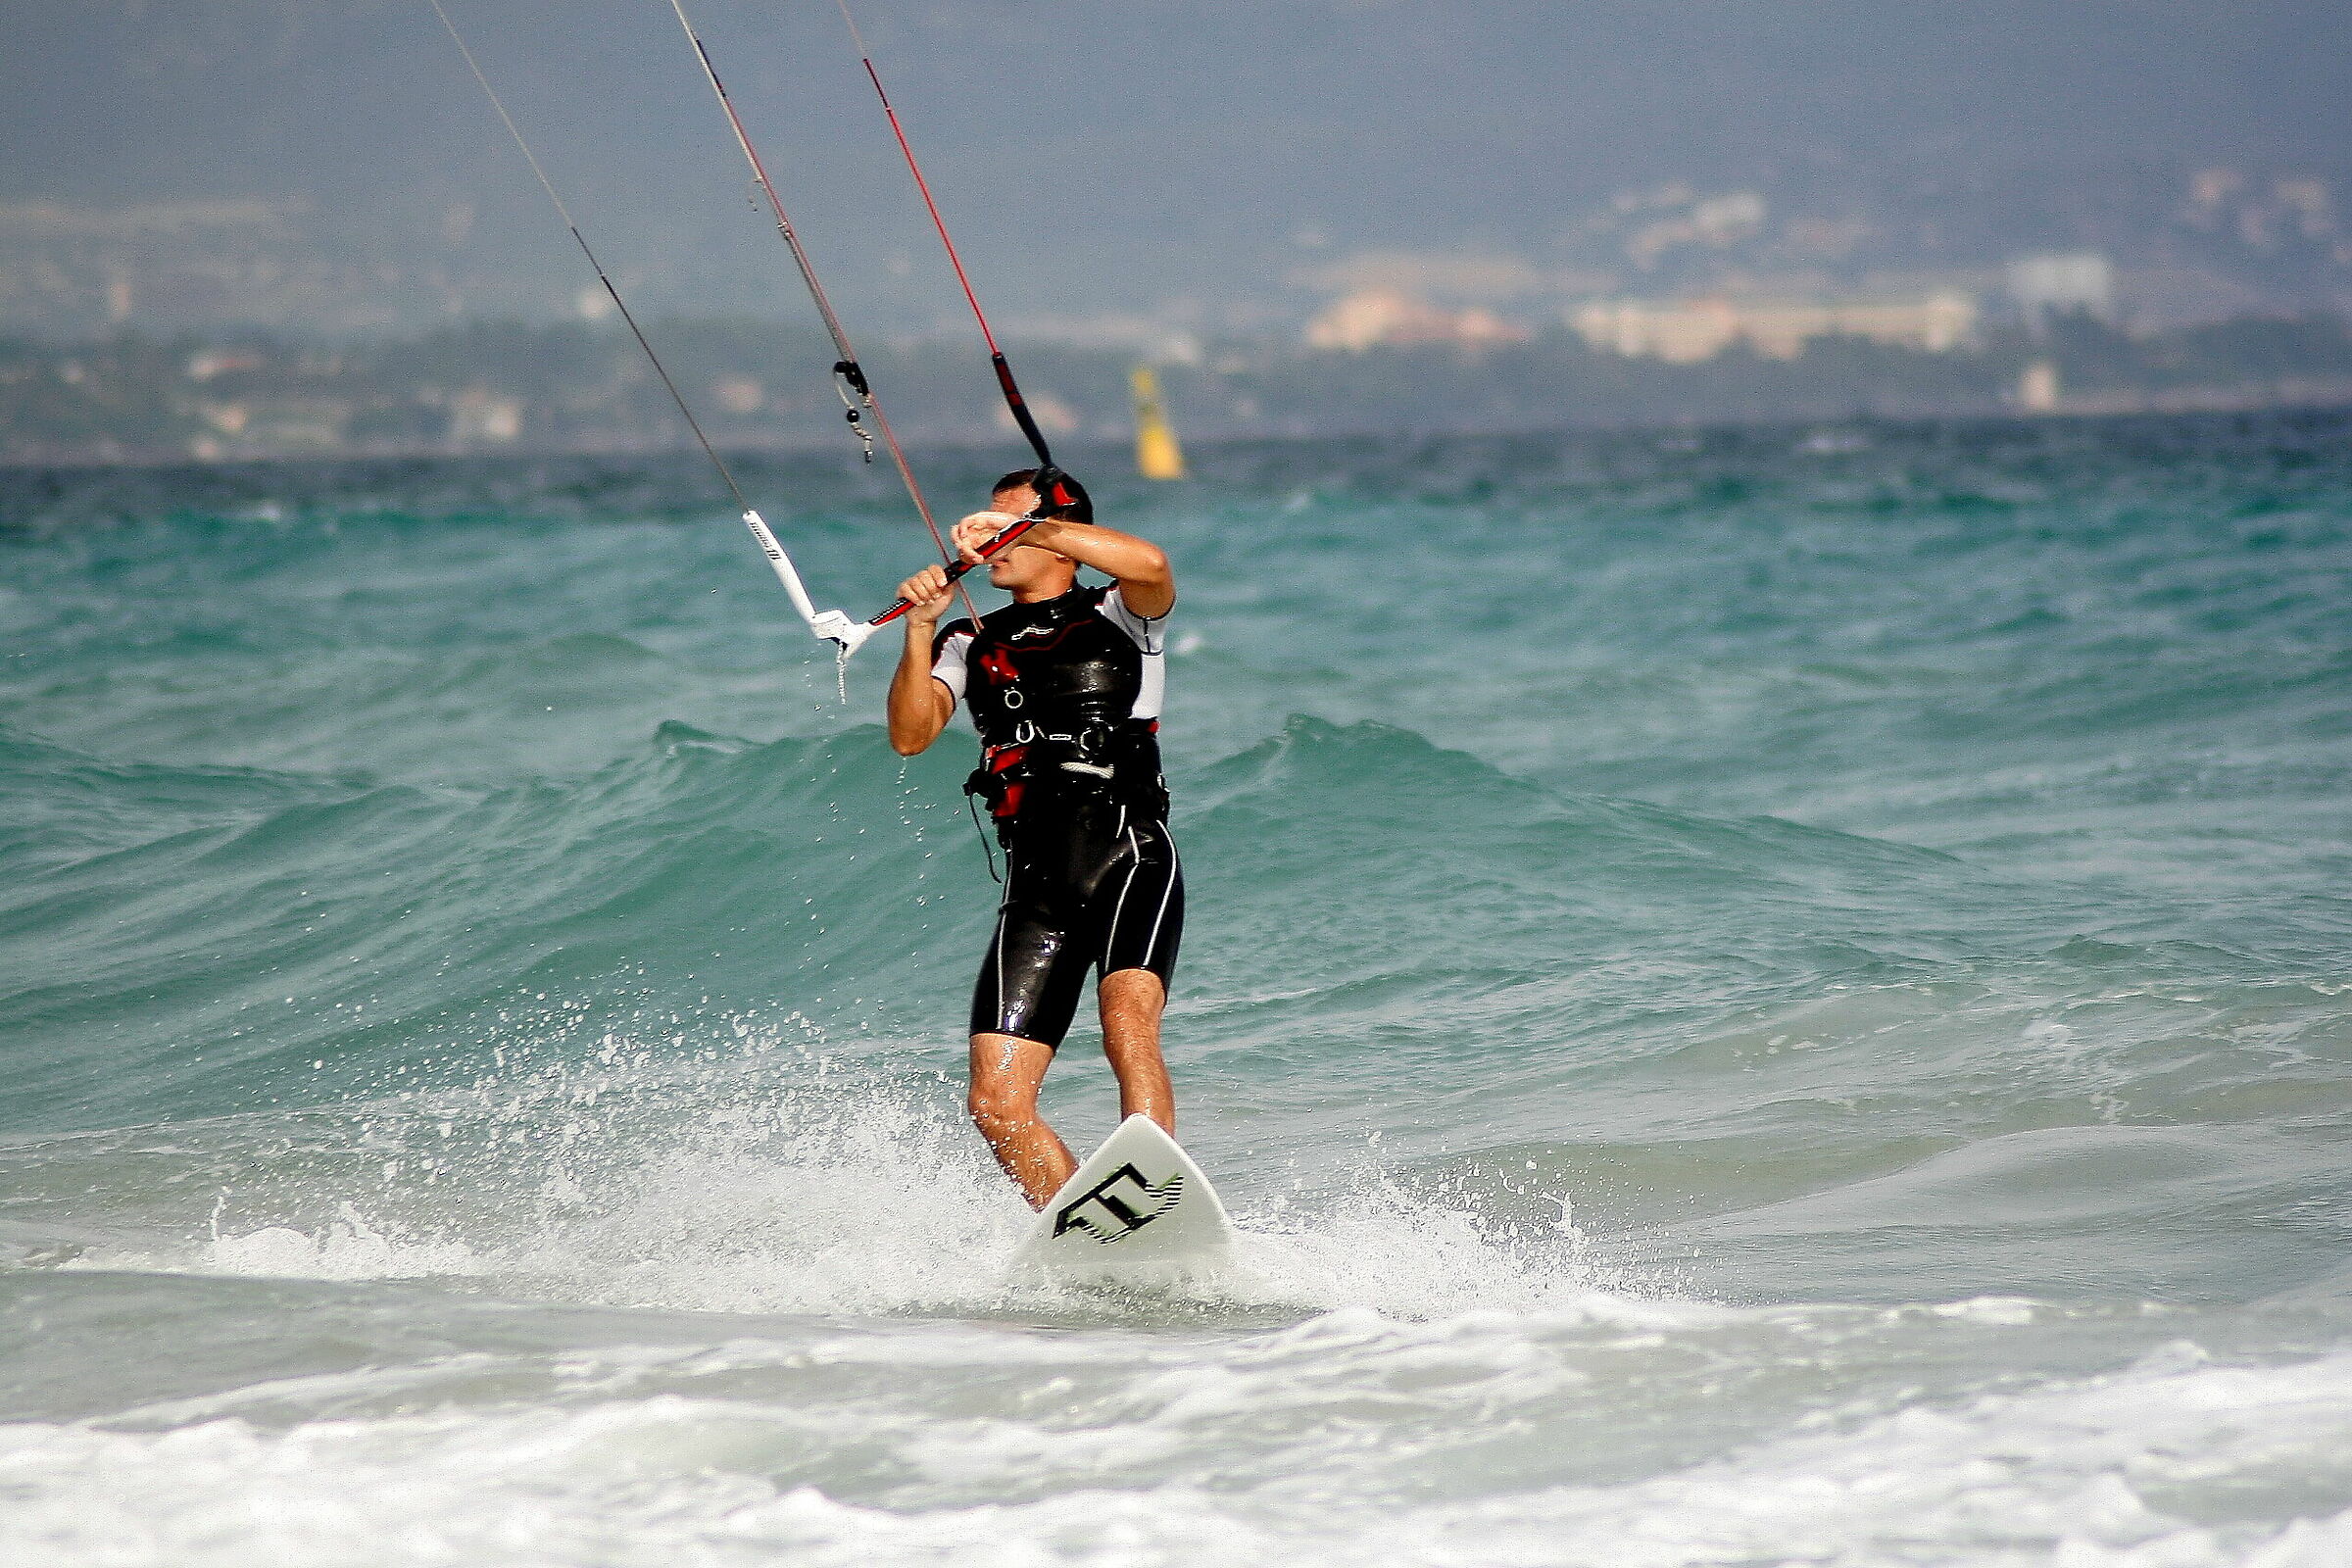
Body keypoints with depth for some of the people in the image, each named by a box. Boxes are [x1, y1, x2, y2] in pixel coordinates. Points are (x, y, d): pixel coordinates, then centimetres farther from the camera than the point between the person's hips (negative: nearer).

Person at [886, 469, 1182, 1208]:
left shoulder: (1118, 616, 9)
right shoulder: (972, 645, 20)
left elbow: (1151, 565, -15)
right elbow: (910, 735, 4)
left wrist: (1023, 528, -18)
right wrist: (920, 634, -10)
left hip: (1129, 857, -4)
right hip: (1035, 881, 4)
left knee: (1127, 1022, -30)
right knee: (997, 1104, -7)